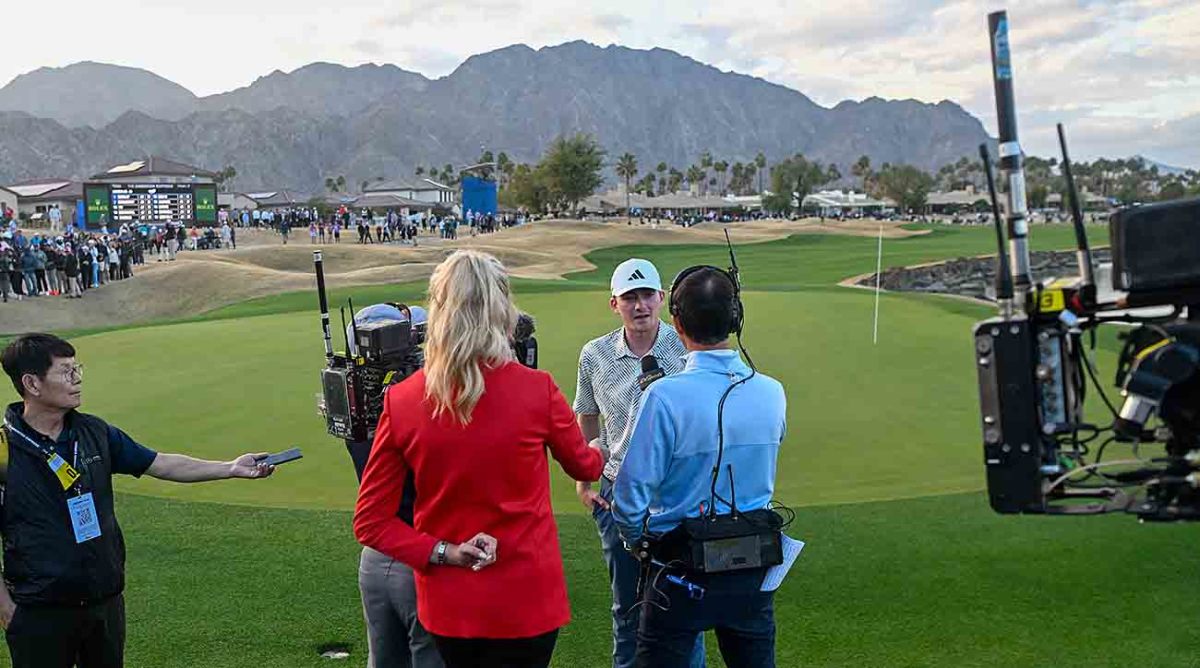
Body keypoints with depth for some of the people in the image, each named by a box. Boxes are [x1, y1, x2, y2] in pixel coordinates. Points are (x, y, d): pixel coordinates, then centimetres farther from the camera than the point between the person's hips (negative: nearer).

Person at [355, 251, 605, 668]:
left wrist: (443, 553, -7)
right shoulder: (537, 391, -15)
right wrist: (603, 455, 27)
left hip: (448, 605, 3)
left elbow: (370, 523, -6)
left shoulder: (401, 401, -10)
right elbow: (582, 466, 7)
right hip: (524, 602, -2)